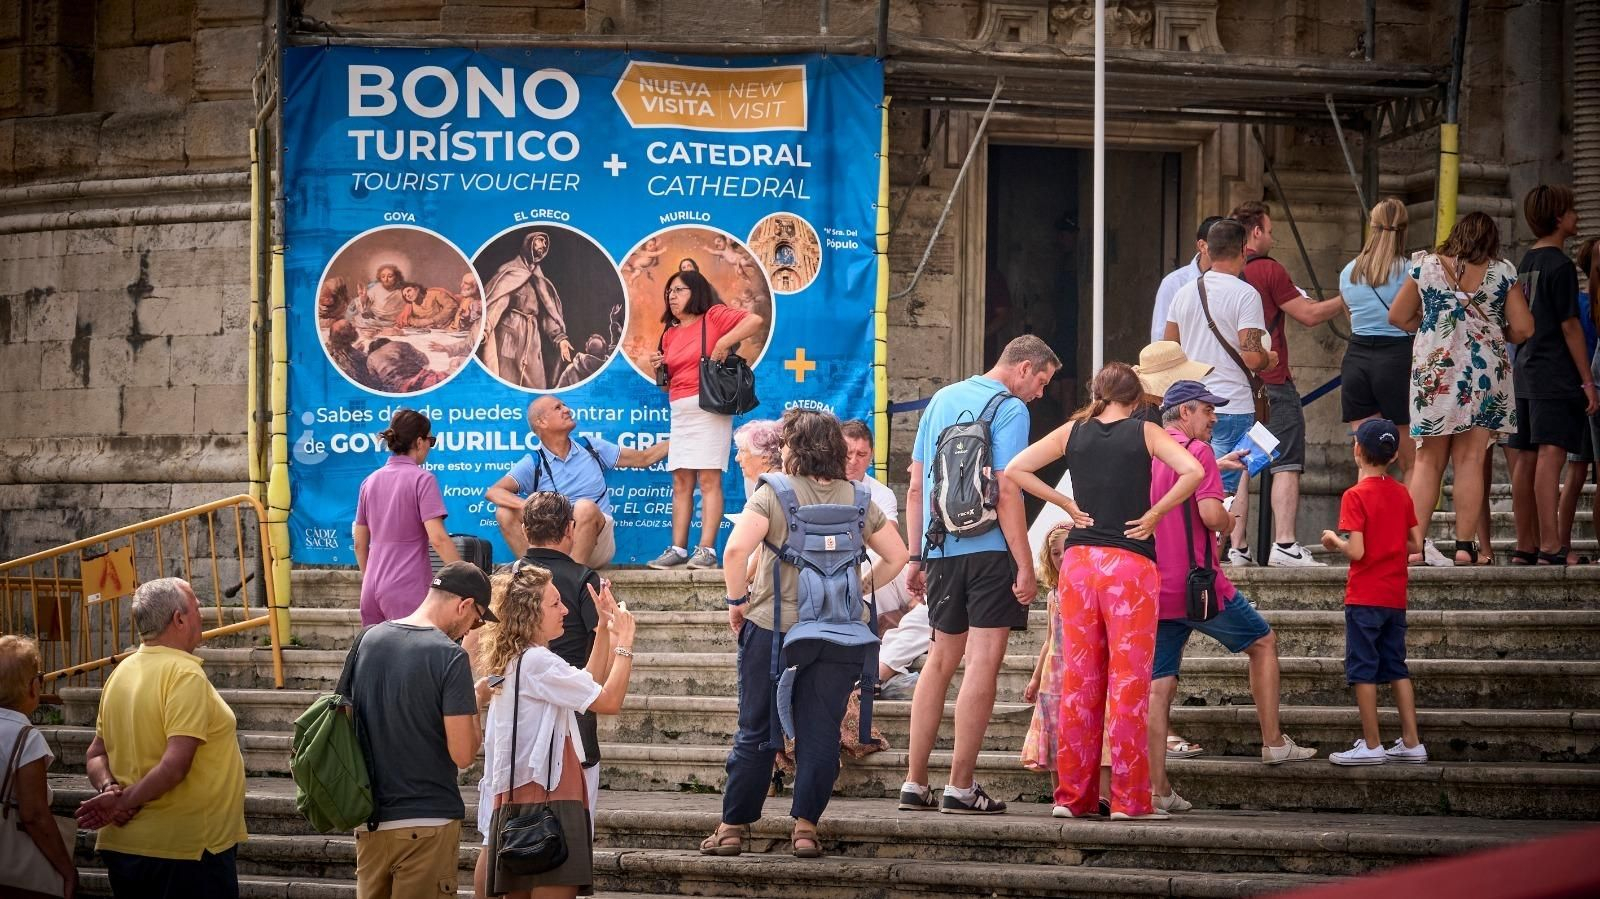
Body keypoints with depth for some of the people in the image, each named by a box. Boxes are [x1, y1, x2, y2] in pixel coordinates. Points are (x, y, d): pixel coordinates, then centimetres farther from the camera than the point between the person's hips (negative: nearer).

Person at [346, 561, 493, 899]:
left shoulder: (367, 640, 4)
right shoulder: (450, 656, -15)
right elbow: (462, 754, -17)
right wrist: (475, 702, 1)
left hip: (370, 819, 6)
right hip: (427, 823, -6)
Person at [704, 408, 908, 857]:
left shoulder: (773, 493, -8)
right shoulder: (858, 500, 4)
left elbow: (736, 550, -20)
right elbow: (896, 556, 10)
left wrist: (738, 601, -6)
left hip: (773, 629, -2)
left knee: (756, 732, 7)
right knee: (821, 732, 9)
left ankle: (733, 827, 13)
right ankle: (806, 825, 7)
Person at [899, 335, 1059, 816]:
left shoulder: (941, 399, 14)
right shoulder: (1009, 410, -7)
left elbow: (915, 488, 14)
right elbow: (1006, 494, -16)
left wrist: (915, 557, 18)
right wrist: (1026, 567, -15)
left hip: (940, 550, 7)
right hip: (989, 550, -7)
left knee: (940, 660, 15)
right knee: (983, 663, -4)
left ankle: (914, 784, 14)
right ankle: (961, 787, -6)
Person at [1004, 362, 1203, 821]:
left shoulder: (1072, 432, 9)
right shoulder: (1145, 433, 2)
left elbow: (1015, 470, 4)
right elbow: (1193, 472, -13)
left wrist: (1067, 505, 5)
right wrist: (1153, 514, -4)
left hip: (1078, 559, 3)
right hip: (1131, 562, -3)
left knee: (1079, 678, 8)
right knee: (1129, 680, -1)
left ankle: (1072, 795, 9)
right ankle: (1129, 799, -1)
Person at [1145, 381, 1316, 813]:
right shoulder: (1198, 451, -10)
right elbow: (1211, 514, -20)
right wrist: (1229, 521, 1)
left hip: (1155, 590, 6)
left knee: (1159, 684, 3)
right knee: (1263, 641, 17)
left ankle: (1157, 788, -3)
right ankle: (1273, 742, 17)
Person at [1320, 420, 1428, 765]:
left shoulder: (1355, 496, -14)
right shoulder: (1401, 494, 5)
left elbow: (1356, 551, -19)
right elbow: (1416, 544, 6)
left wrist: (1334, 541, -1)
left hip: (1364, 597, -6)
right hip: (1395, 597, 6)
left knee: (1363, 671, 0)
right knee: (1396, 669, 12)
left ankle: (1372, 746, 0)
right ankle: (1411, 743, 11)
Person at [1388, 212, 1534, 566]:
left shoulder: (1426, 266, 2)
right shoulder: (1502, 273, -2)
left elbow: (1397, 316, 8)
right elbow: (1523, 329, -2)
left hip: (1433, 371, 1)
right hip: (1484, 373, -1)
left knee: (1428, 461, 7)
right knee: (1470, 460, 1)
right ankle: (1464, 545, -3)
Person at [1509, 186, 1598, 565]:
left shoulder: (1526, 263, 15)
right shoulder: (1560, 266, -11)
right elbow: (1569, 325, -13)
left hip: (1525, 372, 9)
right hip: (1556, 375, -9)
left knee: (1527, 459, 9)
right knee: (1551, 455, -13)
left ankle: (1526, 546, 12)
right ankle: (1550, 547, -19)